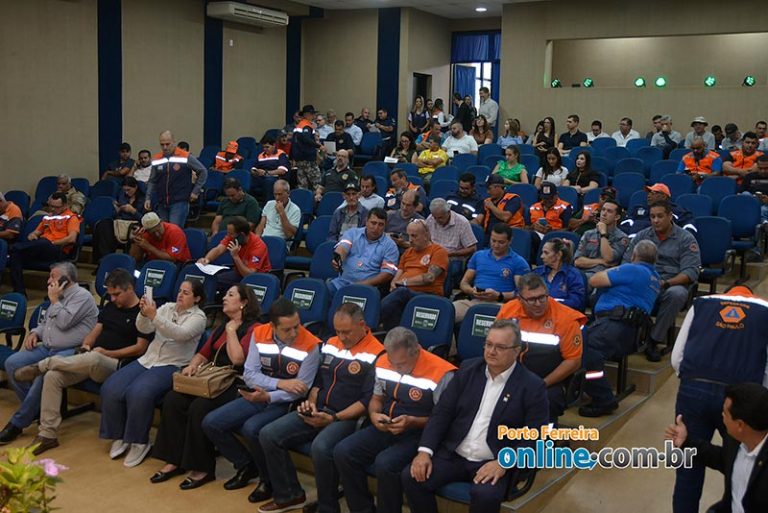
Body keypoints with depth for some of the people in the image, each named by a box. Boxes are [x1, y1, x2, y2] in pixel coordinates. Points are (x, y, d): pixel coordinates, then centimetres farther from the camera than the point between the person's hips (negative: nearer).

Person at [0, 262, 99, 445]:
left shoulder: (82, 296, -5)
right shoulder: (59, 297, 22)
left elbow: (64, 322, -17)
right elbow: (45, 322, 31)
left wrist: (54, 300, -4)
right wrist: (35, 333, 9)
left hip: (70, 351, -9)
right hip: (47, 348, 9)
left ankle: (18, 422, -21)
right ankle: (34, 408, -4)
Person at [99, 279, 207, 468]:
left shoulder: (198, 317, -1)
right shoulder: (167, 307, 15)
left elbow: (180, 334, -21)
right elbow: (144, 328, 5)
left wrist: (154, 315, -28)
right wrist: (144, 313, -16)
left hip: (172, 366, -6)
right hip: (147, 360, 6)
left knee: (138, 393, -31)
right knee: (110, 389, -14)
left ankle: (140, 442, -11)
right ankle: (119, 436, 4)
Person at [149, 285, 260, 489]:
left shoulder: (253, 328, -5)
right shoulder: (221, 327, 23)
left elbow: (237, 359, -17)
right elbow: (203, 353, 21)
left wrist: (231, 330, -6)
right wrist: (192, 365, 0)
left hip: (235, 384, -8)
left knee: (199, 408, -30)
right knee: (172, 400, -16)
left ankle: (203, 468, -14)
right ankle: (174, 460, -9)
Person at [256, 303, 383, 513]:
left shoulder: (375, 355, -11)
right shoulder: (330, 345, 12)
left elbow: (367, 401, -15)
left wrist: (334, 418, -21)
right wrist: (311, 402, 0)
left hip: (348, 418, -7)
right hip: (317, 411, 7)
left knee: (321, 448, -36)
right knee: (268, 435, -8)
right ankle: (289, 494, 8)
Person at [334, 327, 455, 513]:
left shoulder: (441, 374, -17)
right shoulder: (383, 362, 2)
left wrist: (412, 422, -23)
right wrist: (374, 415, -7)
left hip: (418, 434, -6)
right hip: (385, 428, 6)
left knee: (385, 463, -32)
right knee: (342, 452, -14)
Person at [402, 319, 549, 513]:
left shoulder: (532, 386, -5)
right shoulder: (468, 369, 7)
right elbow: (442, 411, 4)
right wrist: (425, 450, -8)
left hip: (494, 462, -4)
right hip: (453, 454, 4)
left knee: (485, 495, -33)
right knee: (411, 477, -18)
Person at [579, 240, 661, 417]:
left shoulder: (632, 270, 0)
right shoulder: (654, 277, 30)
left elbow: (594, 281, 1)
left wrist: (611, 270, 17)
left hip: (617, 324, -11)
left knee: (585, 344, -32)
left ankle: (603, 400, -32)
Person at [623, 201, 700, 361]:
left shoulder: (686, 239, 6)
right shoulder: (642, 236, 18)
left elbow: (691, 272, -4)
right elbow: (626, 262, 15)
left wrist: (666, 283, -20)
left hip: (672, 284, -2)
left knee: (676, 294, -39)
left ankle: (654, 340, -24)